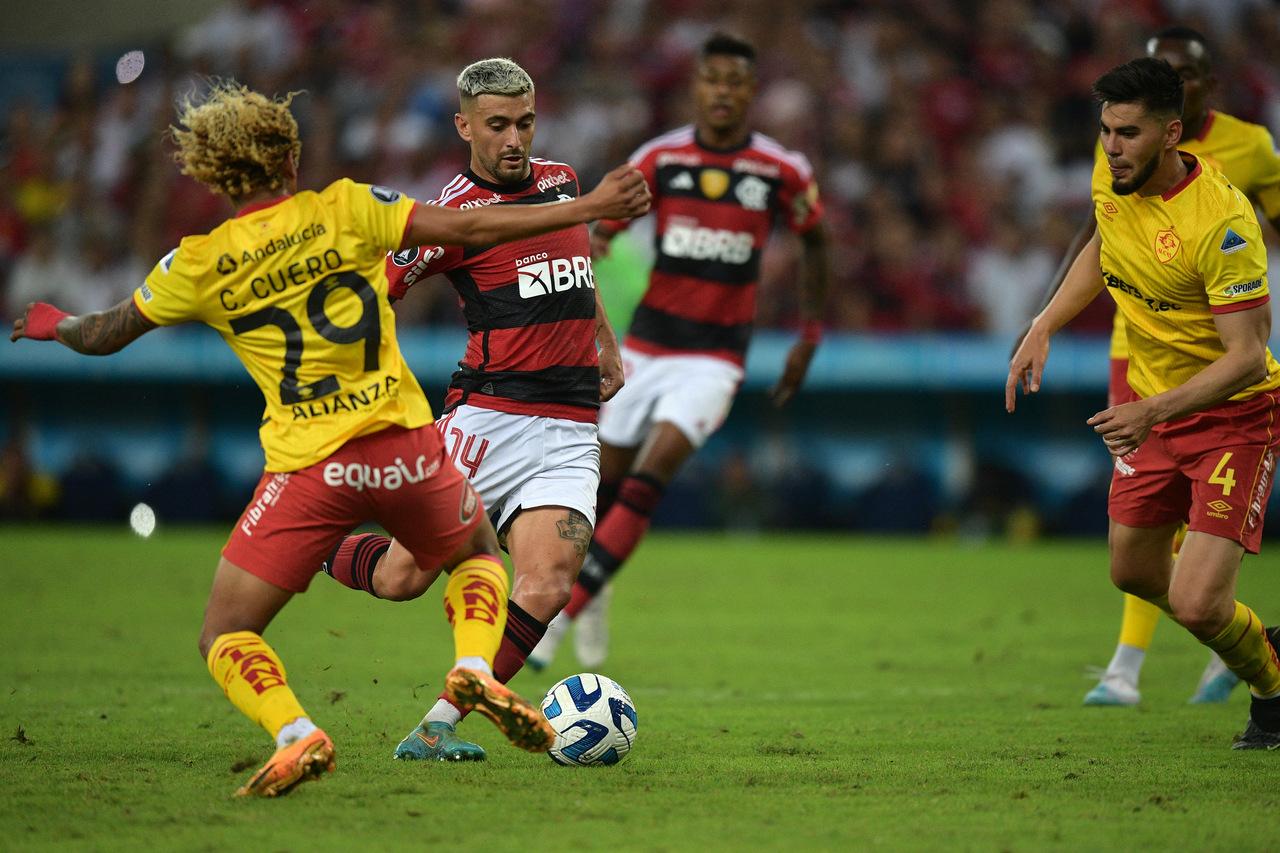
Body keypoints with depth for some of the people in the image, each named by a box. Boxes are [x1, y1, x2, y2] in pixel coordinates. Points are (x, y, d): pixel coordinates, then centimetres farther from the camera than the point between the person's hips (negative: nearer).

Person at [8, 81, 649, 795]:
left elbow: (104, 335, 15)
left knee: (226, 637, 8)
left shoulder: (198, 265, 1)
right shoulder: (345, 210, -1)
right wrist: (587, 207, 3)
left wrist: (53, 324, 37)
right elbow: (470, 230, -4)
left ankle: (296, 735, -21)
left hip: (308, 468, -1)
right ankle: (476, 669, 1)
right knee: (480, 555, 30)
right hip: (407, 446, 1)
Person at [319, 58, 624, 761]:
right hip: (488, 416, -4)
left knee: (547, 582, -16)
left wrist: (607, 346, 36)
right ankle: (319, 547, 26)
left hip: (570, 428, 4)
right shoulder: (454, 213, -7)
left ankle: (439, 726, -12)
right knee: (405, 573, -8)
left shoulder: (561, 181, 14)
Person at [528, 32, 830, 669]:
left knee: (648, 480, -18)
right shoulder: (660, 157, -3)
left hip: (715, 358, -2)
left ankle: (560, 611, -18)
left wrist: (809, 340, 11)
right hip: (646, 345, 2)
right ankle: (594, 595, 36)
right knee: (605, 482, 8)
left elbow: (814, 241, 11)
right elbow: (600, 231, -6)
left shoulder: (782, 171, -5)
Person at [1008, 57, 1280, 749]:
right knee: (1135, 573, 18)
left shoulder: (1220, 220, -29)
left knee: (1196, 605, -16)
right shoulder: (1113, 178, -6)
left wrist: (1154, 411, -39)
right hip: (1152, 404, 8)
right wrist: (1043, 329, 7)